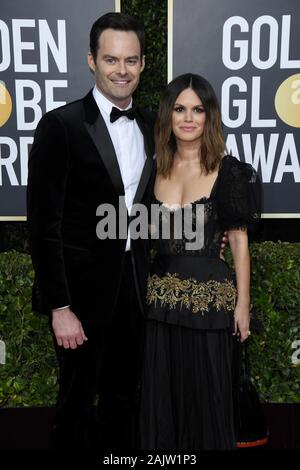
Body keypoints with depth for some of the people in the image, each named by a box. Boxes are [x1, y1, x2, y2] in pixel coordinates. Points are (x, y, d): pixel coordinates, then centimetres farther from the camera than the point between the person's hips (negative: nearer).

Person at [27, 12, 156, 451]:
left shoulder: (152, 125, 6)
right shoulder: (61, 125, -12)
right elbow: (44, 225, -14)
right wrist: (59, 307, -15)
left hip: (136, 287, 5)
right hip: (84, 289, -5)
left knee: (123, 398, 20)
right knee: (77, 403, 13)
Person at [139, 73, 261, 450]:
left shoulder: (228, 171, -6)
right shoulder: (155, 169, 5)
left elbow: (239, 241, -5)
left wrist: (243, 303, -5)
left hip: (209, 297, -4)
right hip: (160, 298, 4)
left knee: (206, 395, 10)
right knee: (160, 395, 15)